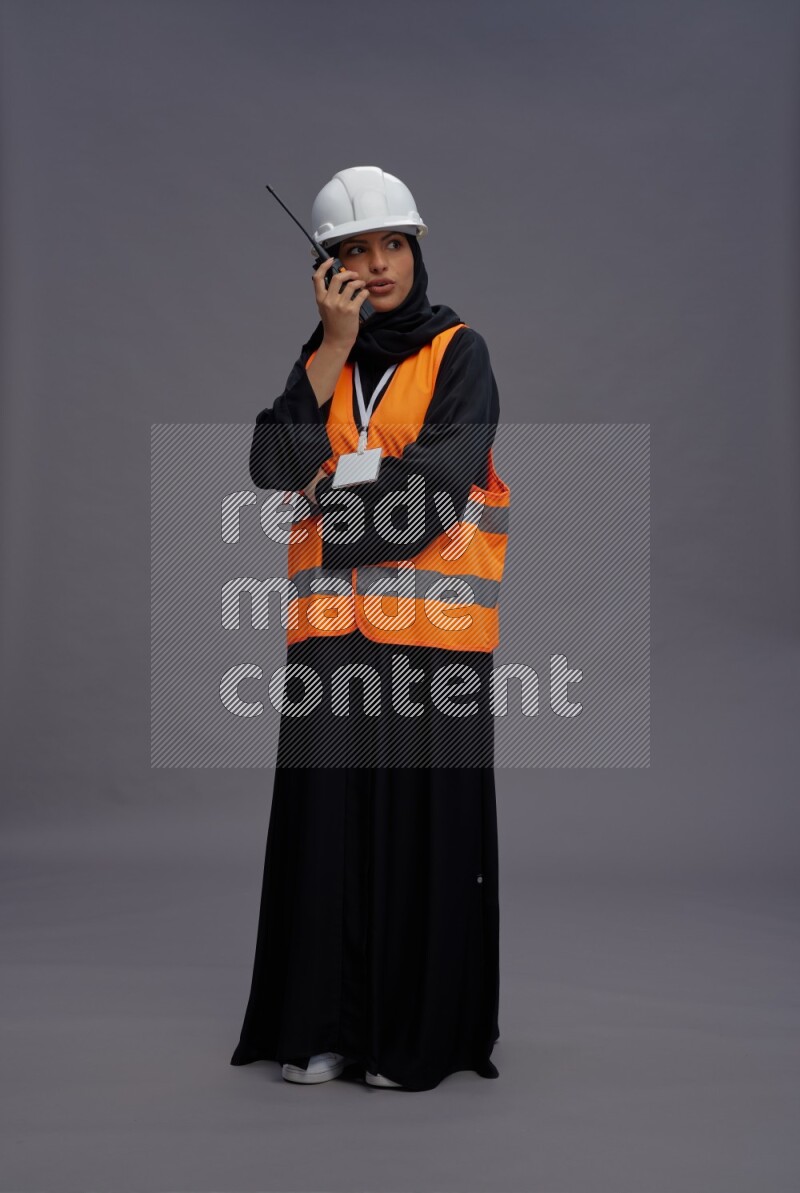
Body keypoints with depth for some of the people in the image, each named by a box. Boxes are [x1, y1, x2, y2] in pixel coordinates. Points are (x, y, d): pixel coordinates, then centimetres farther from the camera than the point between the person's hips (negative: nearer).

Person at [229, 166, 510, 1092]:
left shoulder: (459, 351, 4)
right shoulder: (322, 358, 15)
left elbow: (440, 476, -11)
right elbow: (272, 467, -2)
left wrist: (330, 487, -1)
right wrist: (334, 346, -5)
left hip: (433, 626, -3)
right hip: (332, 627, 4)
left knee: (425, 822, -1)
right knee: (326, 818, 3)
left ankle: (418, 1035, 9)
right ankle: (321, 1024, 13)